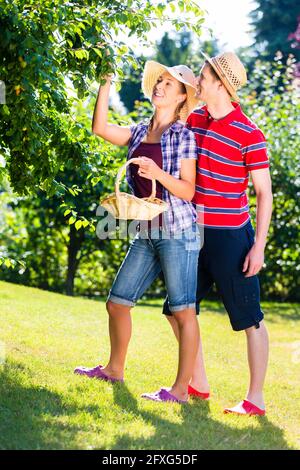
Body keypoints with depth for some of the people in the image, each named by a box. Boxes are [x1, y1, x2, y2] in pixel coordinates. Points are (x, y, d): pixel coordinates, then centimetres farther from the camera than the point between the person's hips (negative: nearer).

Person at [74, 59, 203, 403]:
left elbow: (188, 191, -9)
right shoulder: (140, 133, 13)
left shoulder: (184, 136, -6)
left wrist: (157, 173, -25)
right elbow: (100, 128, 5)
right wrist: (105, 84, 3)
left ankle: (181, 388, 2)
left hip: (178, 231, -7)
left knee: (183, 311, -4)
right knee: (117, 303, 12)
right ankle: (114, 369, 31)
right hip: (146, 234, 7)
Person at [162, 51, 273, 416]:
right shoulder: (193, 120, 6)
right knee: (177, 309, 13)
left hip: (231, 237, -8)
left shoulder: (248, 134, -13)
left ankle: (255, 398, 10)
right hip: (195, 234, 8)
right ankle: (198, 384, 27)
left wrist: (259, 246, -15)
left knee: (249, 319, 1)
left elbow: (264, 193, -11)